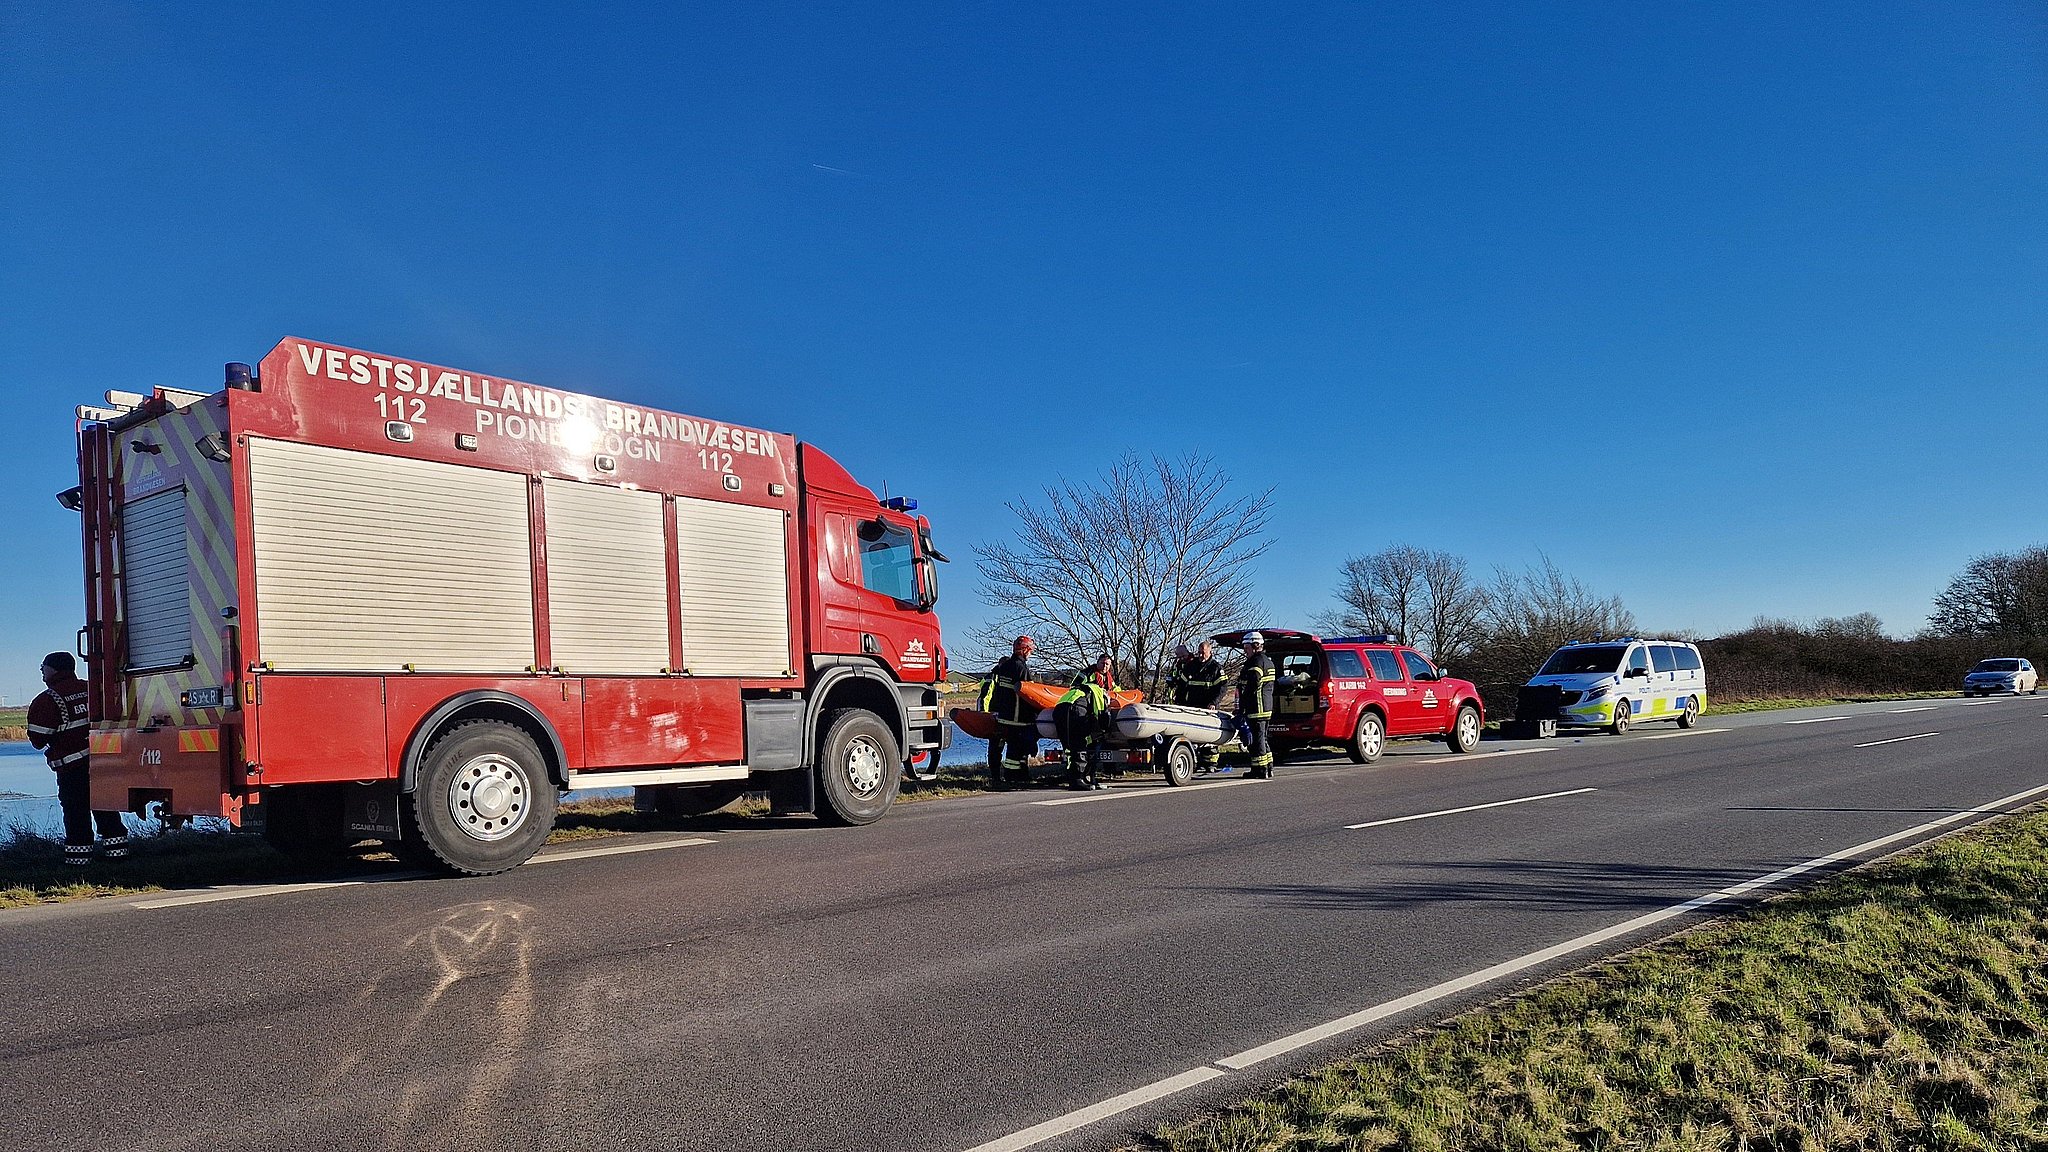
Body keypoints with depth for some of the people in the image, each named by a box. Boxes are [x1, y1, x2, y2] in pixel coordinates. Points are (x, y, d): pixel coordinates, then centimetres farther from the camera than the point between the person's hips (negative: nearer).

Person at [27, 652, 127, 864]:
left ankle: (78, 853, 4)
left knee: (76, 810, 2)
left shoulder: (46, 701, -10)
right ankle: (116, 847, 15)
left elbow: (38, 738, -9)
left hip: (72, 766, -5)